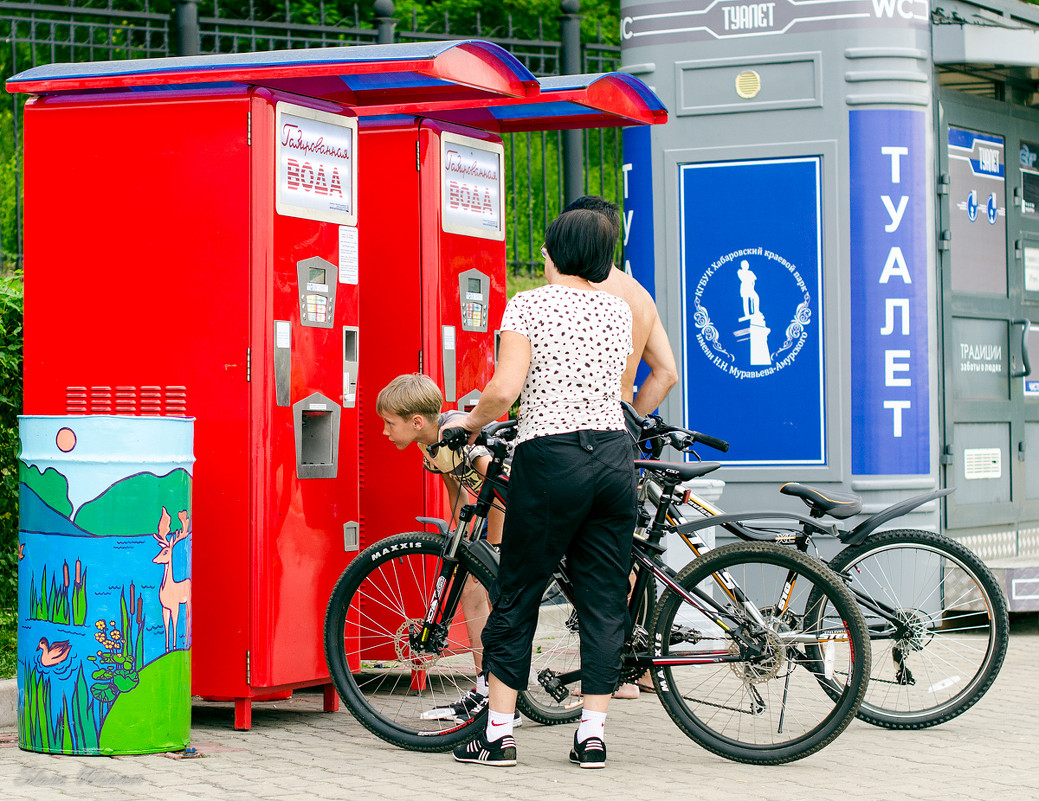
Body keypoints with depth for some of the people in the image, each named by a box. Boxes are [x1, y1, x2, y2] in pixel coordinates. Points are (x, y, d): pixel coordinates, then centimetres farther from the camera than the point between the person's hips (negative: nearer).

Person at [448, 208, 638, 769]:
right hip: (614, 455, 4)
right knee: (604, 599, 8)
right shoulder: (620, 311, 10)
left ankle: (498, 733, 7)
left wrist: (470, 422, 4)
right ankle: (593, 734, 7)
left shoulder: (529, 306, -4)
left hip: (551, 459, -4)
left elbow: (504, 389, -14)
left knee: (517, 595, 6)